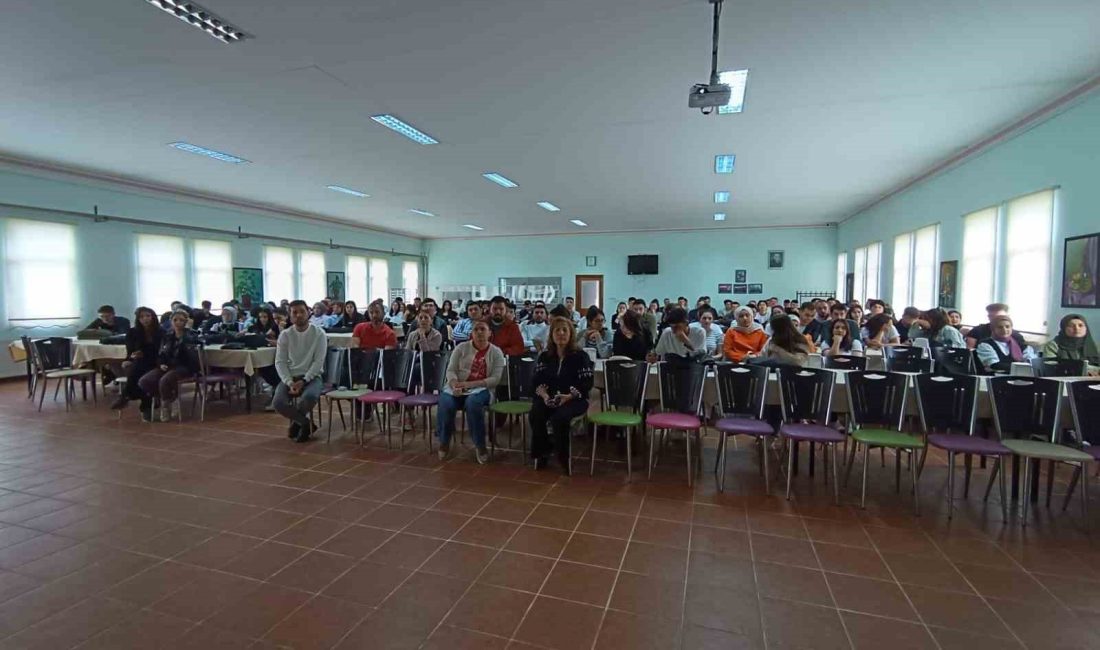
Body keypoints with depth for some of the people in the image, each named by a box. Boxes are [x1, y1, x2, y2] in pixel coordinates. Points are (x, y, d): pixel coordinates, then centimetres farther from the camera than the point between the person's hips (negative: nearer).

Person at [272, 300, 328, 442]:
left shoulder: (319, 333, -5)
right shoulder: (285, 334, 2)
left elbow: (318, 361, -8)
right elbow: (280, 362, -1)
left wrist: (303, 381, -19)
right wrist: (289, 382, -16)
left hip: (311, 376, -2)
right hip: (290, 377, 2)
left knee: (310, 397, -34)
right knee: (278, 403, -25)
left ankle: (297, 421, 2)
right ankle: (306, 423, 1)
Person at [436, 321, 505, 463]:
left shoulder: (496, 352, 3)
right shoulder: (461, 347, 8)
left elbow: (495, 379, -6)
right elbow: (450, 370, 2)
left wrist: (470, 384, -18)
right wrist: (455, 386, -20)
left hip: (481, 389, -2)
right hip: (456, 387, 2)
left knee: (472, 403, -37)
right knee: (445, 404, -31)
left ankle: (480, 445, -20)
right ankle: (444, 442, -5)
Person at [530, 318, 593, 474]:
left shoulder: (581, 356, -2)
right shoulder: (544, 356, 11)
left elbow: (586, 384, -8)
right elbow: (537, 381, 6)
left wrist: (569, 396, -22)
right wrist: (544, 394, -16)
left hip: (574, 399, -3)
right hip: (548, 398, 4)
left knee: (558, 418, -34)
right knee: (535, 416, -27)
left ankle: (563, 457, -8)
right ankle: (542, 452, -2)